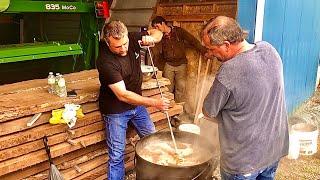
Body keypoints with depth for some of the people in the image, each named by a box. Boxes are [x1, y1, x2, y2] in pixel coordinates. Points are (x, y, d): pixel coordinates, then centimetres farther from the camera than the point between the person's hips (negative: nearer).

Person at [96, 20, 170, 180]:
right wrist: (154, 103, -31)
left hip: (136, 103, 6)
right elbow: (122, 95, -30)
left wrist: (152, 37, -21)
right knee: (117, 155, 1)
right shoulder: (105, 61, -29)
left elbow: (157, 33, 4)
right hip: (116, 110, -6)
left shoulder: (132, 38, -12)